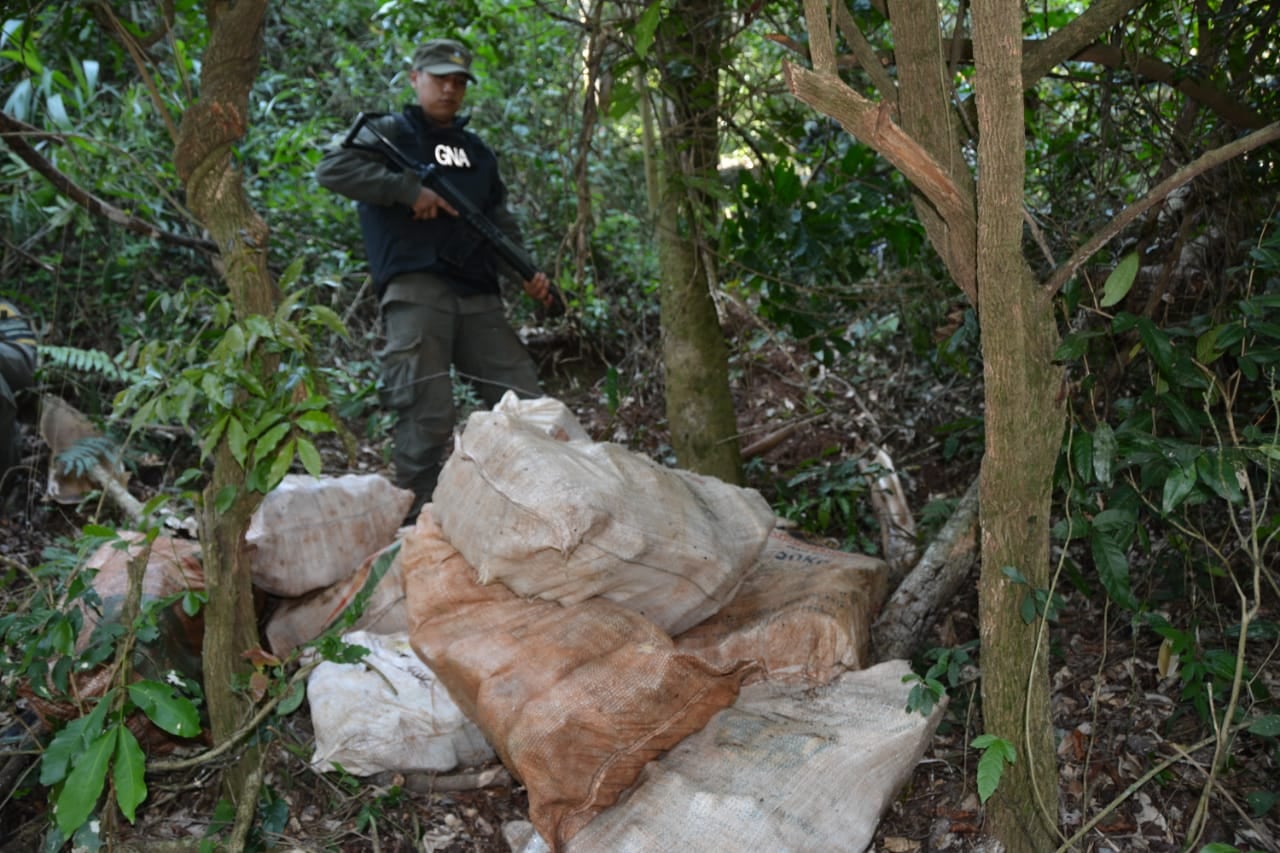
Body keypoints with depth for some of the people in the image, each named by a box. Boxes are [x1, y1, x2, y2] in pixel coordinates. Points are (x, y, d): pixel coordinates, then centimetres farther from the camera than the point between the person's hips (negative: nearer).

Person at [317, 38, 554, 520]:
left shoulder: (479, 153, 26)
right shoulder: (390, 133, 10)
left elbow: (501, 224, 25)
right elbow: (332, 169, -6)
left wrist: (526, 273, 7)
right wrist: (409, 189, -13)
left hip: (478, 298, 6)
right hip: (415, 291, -6)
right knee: (429, 416, -14)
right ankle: (415, 525, -4)